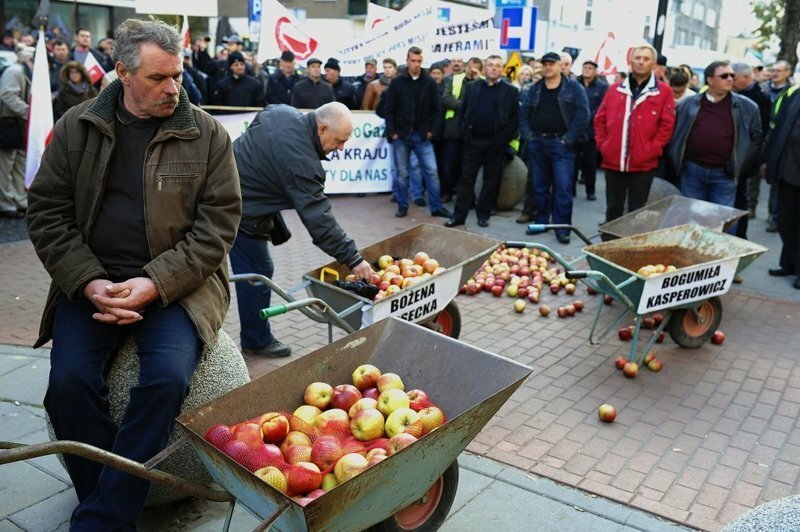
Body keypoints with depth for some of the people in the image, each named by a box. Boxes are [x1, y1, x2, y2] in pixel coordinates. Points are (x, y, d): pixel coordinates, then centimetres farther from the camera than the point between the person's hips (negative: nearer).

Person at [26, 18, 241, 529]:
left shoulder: (207, 134, -1)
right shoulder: (77, 126, 5)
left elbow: (218, 223, -4)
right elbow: (48, 213, 5)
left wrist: (155, 284, -15)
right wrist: (88, 282, -11)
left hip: (177, 281, -2)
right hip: (92, 280, 2)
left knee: (168, 376, -26)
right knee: (70, 380, -20)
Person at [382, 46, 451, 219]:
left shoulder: (430, 82, 2)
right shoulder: (396, 82, 0)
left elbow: (437, 109, 5)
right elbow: (389, 110, 0)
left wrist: (432, 130, -4)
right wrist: (392, 132, -6)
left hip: (422, 135, 1)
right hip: (401, 135, 0)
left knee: (431, 171, -2)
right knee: (402, 173, 7)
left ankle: (436, 207, 7)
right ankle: (402, 206, 18)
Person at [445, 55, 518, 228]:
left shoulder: (510, 90, 3)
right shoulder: (472, 87, 9)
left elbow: (515, 118, 1)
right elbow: (463, 111, 11)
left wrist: (505, 137, -8)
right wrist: (464, 131, -2)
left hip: (496, 143, -1)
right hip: (473, 140, 1)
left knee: (491, 180, 5)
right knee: (467, 178, 2)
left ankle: (483, 214, 17)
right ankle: (459, 215, 6)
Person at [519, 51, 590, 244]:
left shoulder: (573, 88, 0)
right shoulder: (535, 89, 12)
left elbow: (582, 116, -7)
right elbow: (524, 114, 14)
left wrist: (568, 139, -12)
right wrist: (528, 136, 1)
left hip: (560, 144, -4)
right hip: (536, 143, 4)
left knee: (563, 187, -7)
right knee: (540, 186, 11)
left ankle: (562, 228, -2)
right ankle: (541, 222, 23)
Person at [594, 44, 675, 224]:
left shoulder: (663, 91, 0)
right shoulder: (615, 89, 9)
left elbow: (667, 125, -3)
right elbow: (600, 119, 11)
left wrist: (651, 150, -10)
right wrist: (602, 145, 2)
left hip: (643, 164, -2)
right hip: (613, 161, 3)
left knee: (636, 213, 5)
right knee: (613, 209, 12)